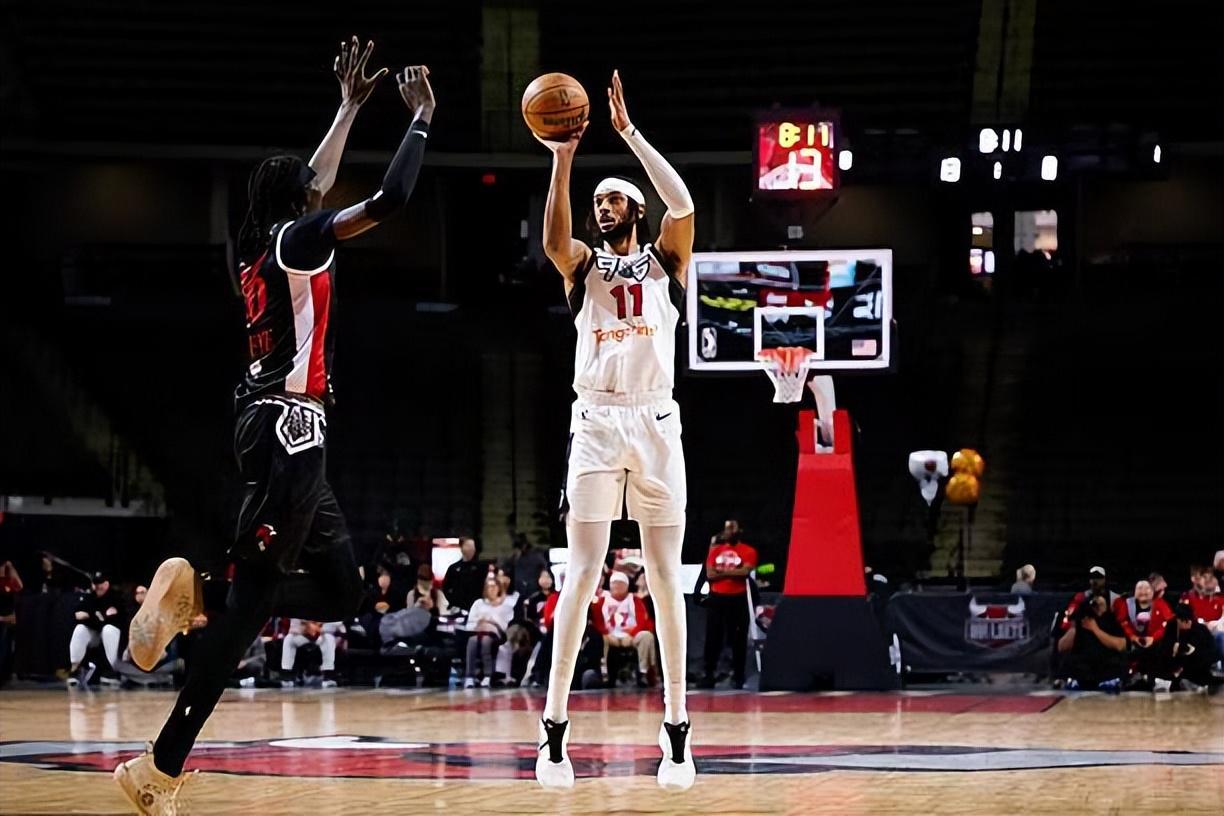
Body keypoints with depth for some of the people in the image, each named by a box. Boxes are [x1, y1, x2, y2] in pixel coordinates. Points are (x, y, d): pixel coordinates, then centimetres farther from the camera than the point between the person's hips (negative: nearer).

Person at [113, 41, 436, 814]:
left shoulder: (265, 246, 18)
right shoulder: (298, 239, -5)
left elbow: (312, 188, 37)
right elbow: (390, 199, -15)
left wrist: (351, 107, 41)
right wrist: (422, 118, -1)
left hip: (284, 429, 10)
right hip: (288, 427, -10)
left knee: (344, 589, 13)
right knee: (256, 594, -13)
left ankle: (198, 595, -2)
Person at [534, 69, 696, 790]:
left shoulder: (666, 261, 10)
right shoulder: (584, 264, 12)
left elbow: (682, 203, -9)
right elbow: (554, 239, -12)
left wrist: (629, 131, -10)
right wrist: (564, 157, -20)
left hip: (656, 422, 0)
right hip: (596, 422, 0)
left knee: (666, 576, 0)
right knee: (583, 574, -6)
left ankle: (678, 729, 3)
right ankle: (555, 725, -6)